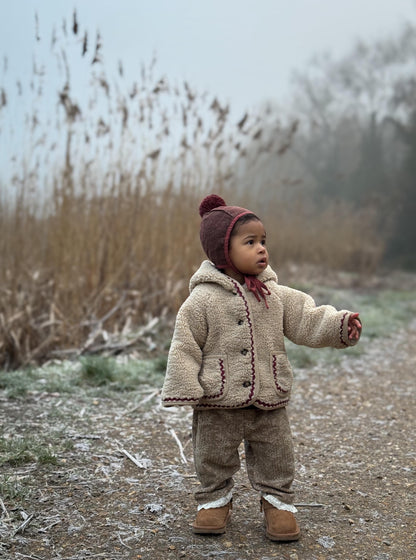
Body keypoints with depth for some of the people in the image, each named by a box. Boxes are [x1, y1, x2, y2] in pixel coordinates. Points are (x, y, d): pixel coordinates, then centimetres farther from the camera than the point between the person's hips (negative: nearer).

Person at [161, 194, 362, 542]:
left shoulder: (275, 294, 0)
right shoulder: (203, 299, -10)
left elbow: (306, 320, -1)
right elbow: (185, 347, -8)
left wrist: (340, 325, -17)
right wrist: (185, 390, -12)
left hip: (270, 400, 3)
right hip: (218, 401, -2)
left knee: (276, 456, 12)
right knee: (214, 457, 12)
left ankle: (277, 501, 31)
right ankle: (215, 500, 33)